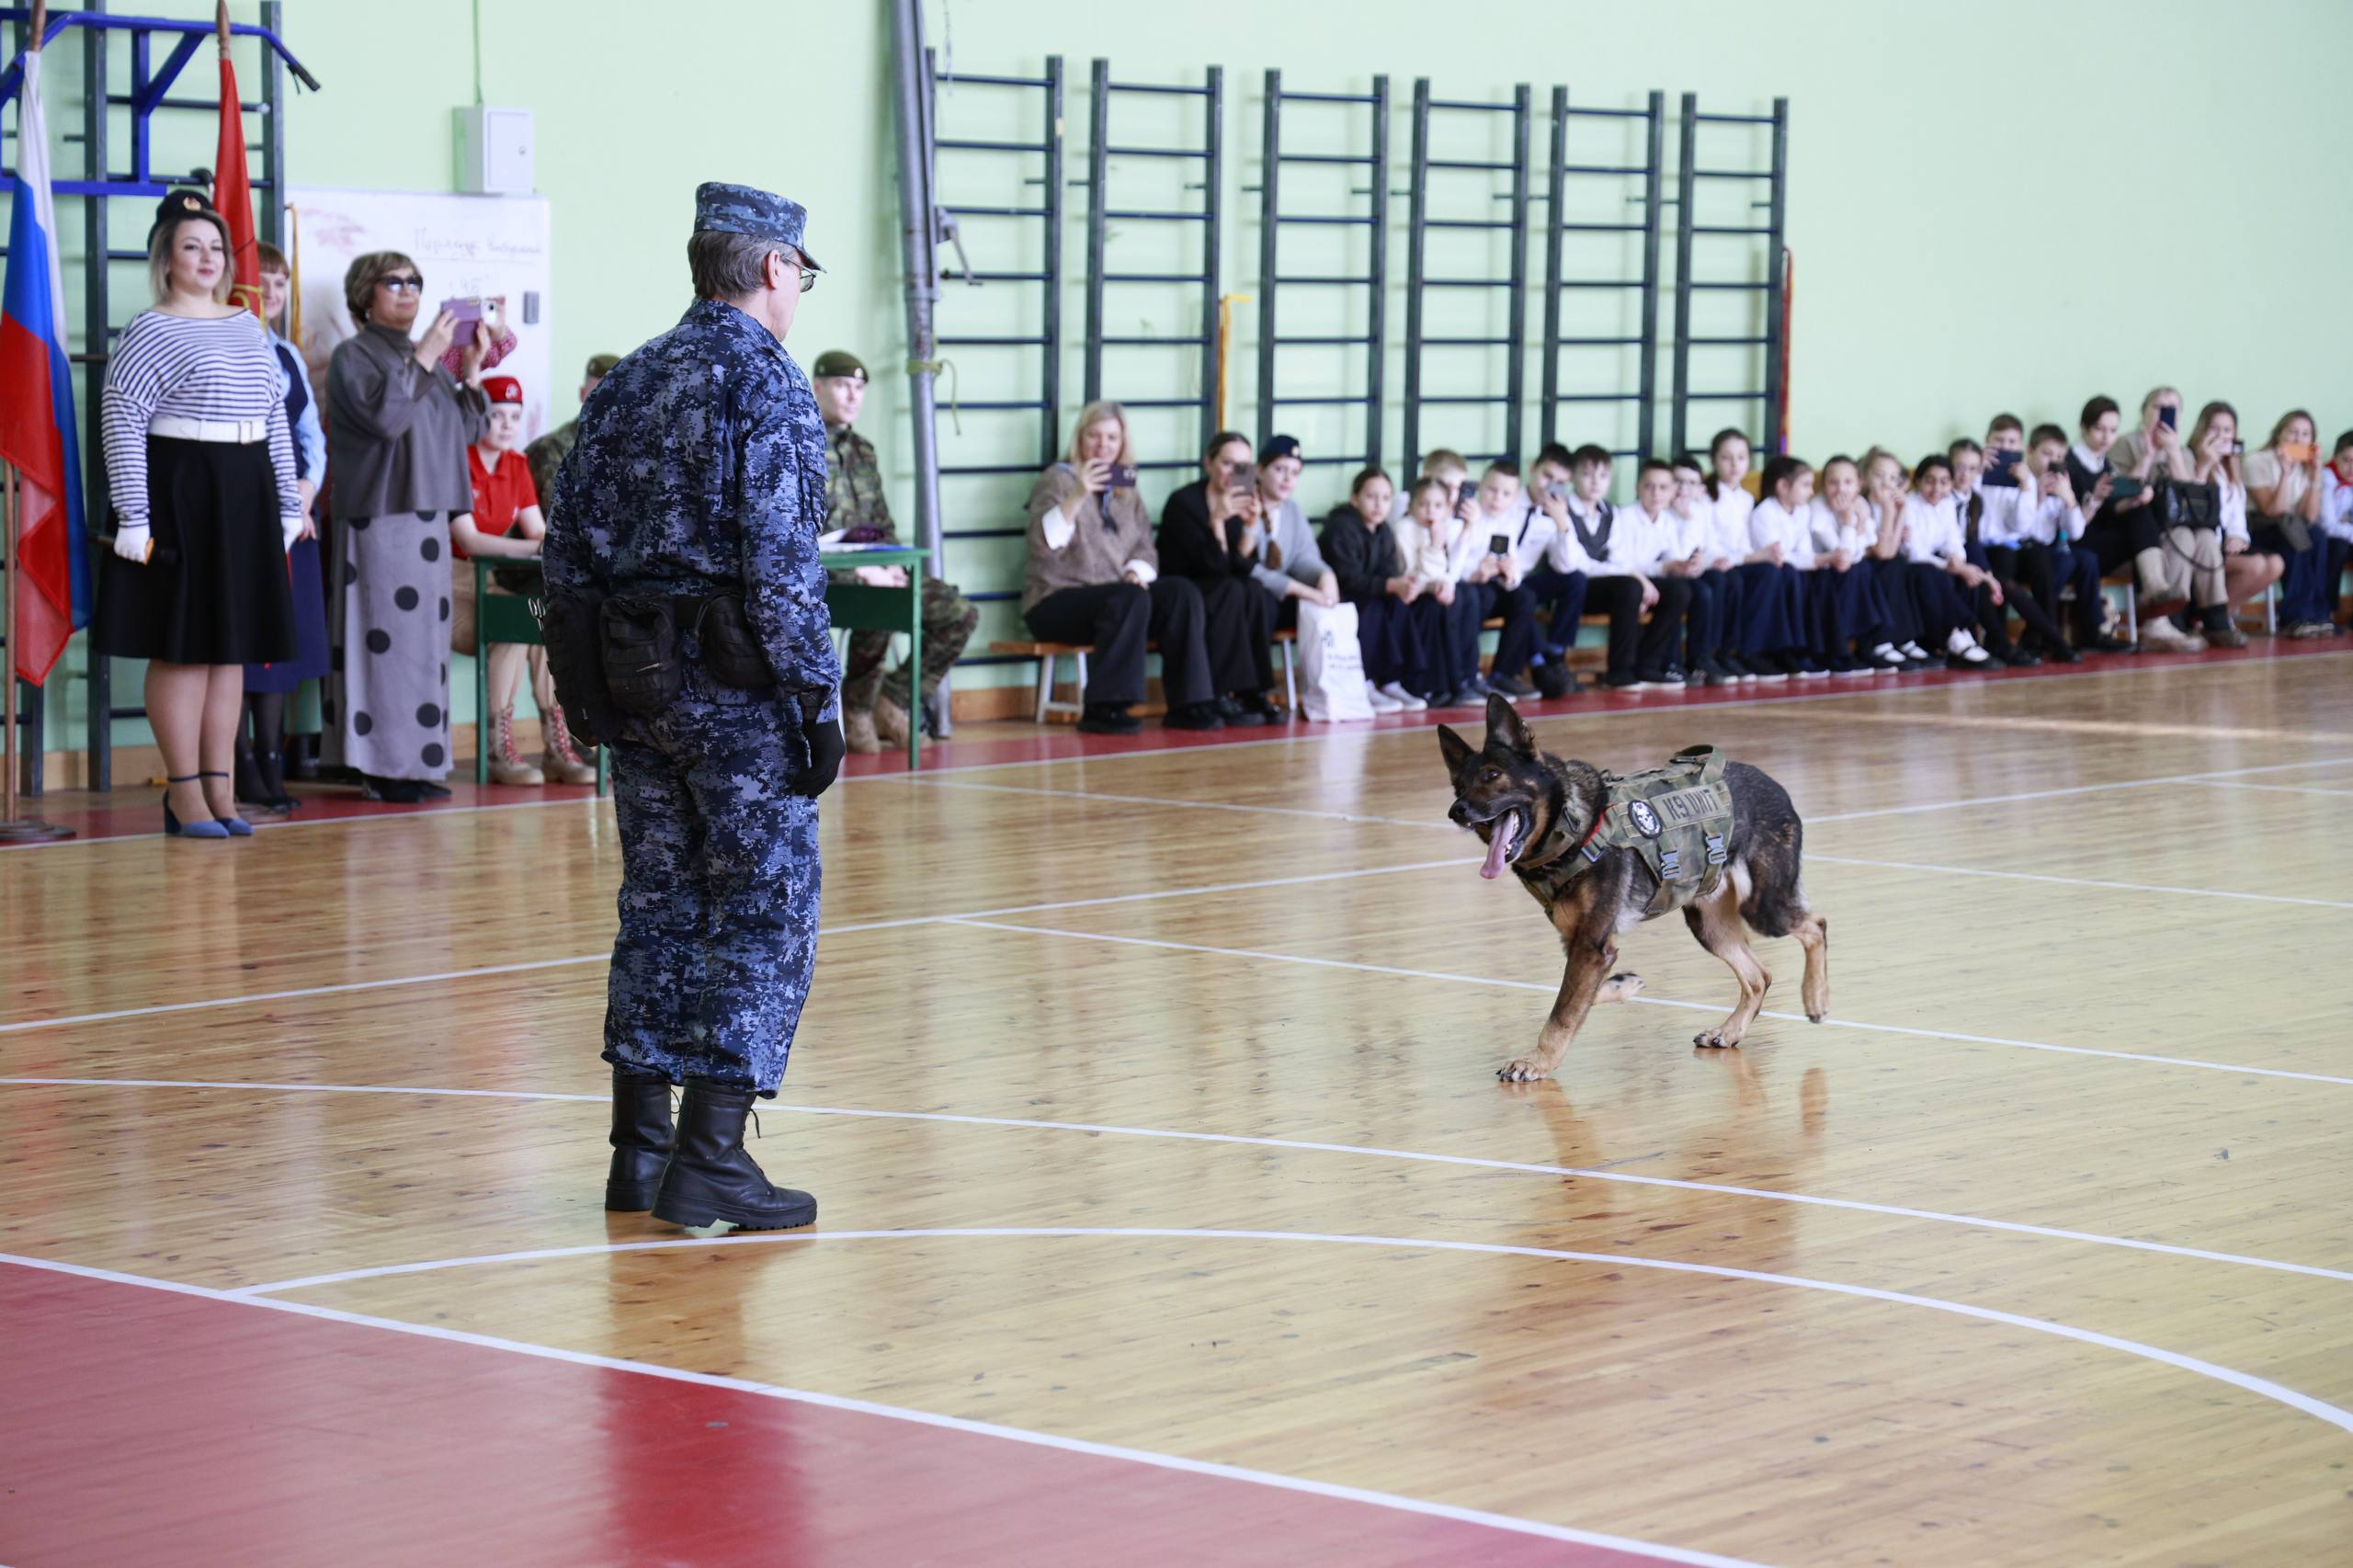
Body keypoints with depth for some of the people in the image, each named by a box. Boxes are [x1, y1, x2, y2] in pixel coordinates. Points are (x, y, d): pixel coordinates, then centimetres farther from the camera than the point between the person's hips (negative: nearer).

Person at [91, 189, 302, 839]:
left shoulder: (248, 327, 13)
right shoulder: (150, 333, -6)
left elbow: (276, 418, 19)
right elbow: (120, 421, -11)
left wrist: (289, 504, 16)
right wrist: (134, 517, -16)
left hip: (246, 496, 7)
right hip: (180, 494, -7)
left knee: (233, 644, 8)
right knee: (183, 644, -3)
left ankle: (220, 787, 13)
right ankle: (184, 791, 2)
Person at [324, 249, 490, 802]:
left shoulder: (426, 359, 20)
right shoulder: (353, 356, -1)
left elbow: (467, 430, 17)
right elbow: (383, 416, -18)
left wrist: (472, 372, 4)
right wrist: (425, 358, -16)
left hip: (428, 518, 7)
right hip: (379, 518, -7)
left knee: (425, 638, 6)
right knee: (385, 635, -9)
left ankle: (414, 764, 10)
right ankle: (383, 766, -7)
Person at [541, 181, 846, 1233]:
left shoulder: (628, 383, 12)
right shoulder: (767, 384, -11)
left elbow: (571, 543, 11)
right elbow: (779, 562, -18)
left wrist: (586, 690, 16)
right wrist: (819, 701, -14)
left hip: (634, 680, 7)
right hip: (736, 684, -7)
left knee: (659, 907, 14)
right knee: (765, 918, -1)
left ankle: (640, 1147, 17)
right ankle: (711, 1164, -4)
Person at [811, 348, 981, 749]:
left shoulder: (861, 450, 20)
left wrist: (892, 567, 0)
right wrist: (861, 572, -22)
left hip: (872, 570, 8)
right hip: (822, 576, -8)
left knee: (961, 613, -6)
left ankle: (893, 701, -3)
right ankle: (857, 710, -15)